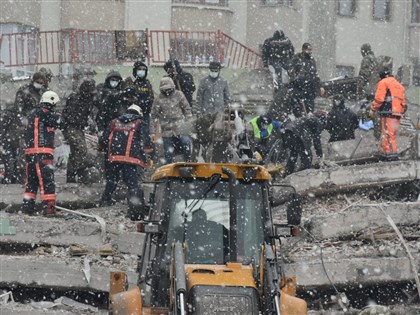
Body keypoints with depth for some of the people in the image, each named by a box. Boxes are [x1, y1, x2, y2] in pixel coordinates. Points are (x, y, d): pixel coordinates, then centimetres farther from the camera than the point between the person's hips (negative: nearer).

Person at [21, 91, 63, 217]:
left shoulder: (32, 113, 17)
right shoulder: (44, 113, -11)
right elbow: (59, 124, -12)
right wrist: (57, 116, 9)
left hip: (29, 151, 9)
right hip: (42, 152, -9)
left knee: (31, 179, 13)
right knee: (46, 180, -7)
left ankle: (27, 206, 14)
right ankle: (48, 207, -10)